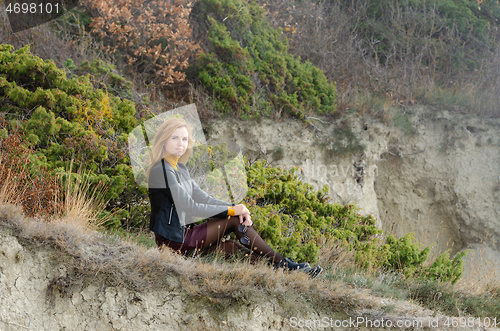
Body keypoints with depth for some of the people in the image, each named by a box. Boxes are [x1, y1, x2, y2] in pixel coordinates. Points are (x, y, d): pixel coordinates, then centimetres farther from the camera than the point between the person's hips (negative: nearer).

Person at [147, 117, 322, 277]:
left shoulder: (179, 168, 16)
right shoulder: (162, 170, -15)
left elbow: (203, 198, 11)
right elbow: (189, 206, -19)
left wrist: (236, 208, -6)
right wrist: (231, 210, -12)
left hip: (181, 233, 9)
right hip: (173, 240, -9)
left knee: (235, 248, -5)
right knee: (234, 220, -9)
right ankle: (282, 263, -4)